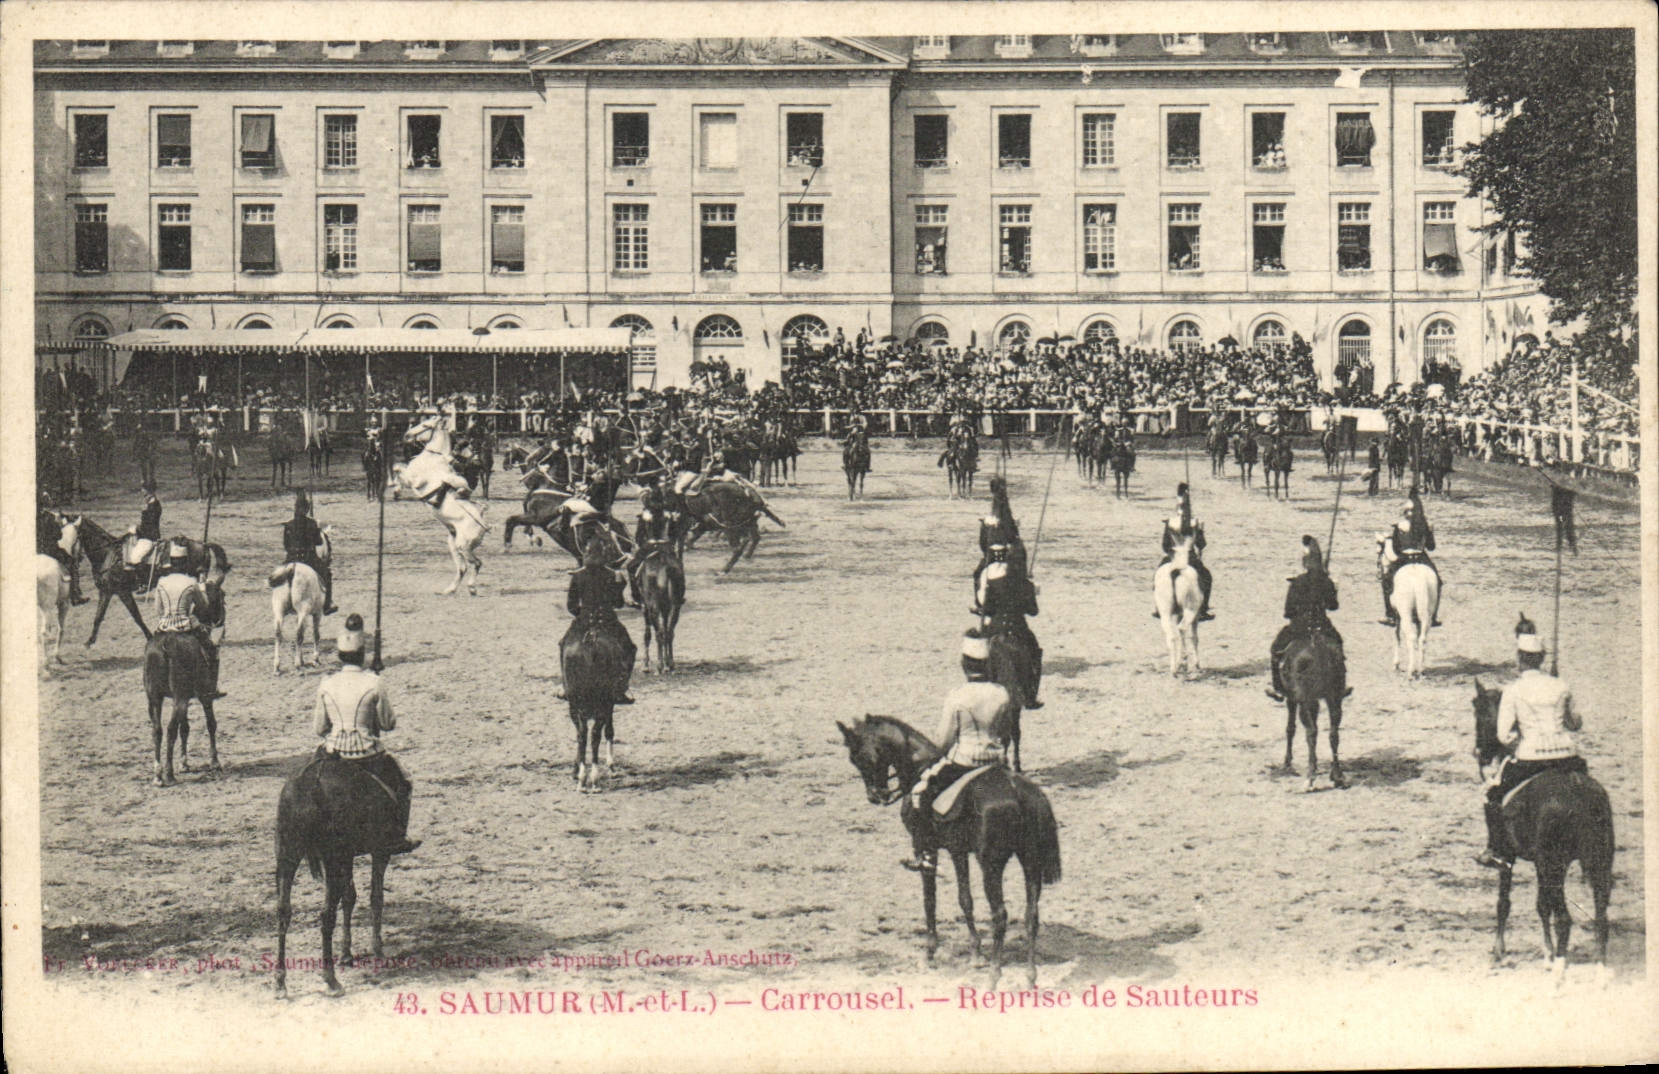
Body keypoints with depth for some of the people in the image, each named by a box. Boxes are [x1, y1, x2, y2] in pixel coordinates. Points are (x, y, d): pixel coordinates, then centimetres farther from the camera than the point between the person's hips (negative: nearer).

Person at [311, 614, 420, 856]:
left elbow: (318, 729, 4)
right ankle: (397, 838, 16)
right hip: (369, 757, -3)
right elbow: (388, 723, -4)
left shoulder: (326, 686, -4)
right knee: (402, 784, 23)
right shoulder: (374, 684, -14)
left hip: (333, 754, 3)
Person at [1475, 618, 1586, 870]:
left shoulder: (1514, 691, -6)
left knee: (1494, 796, 17)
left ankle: (1499, 851, 13)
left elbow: (1504, 734, -9)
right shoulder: (1561, 687, 4)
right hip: (1567, 755, 3)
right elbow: (1575, 724, 16)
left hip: (1530, 757, -3)